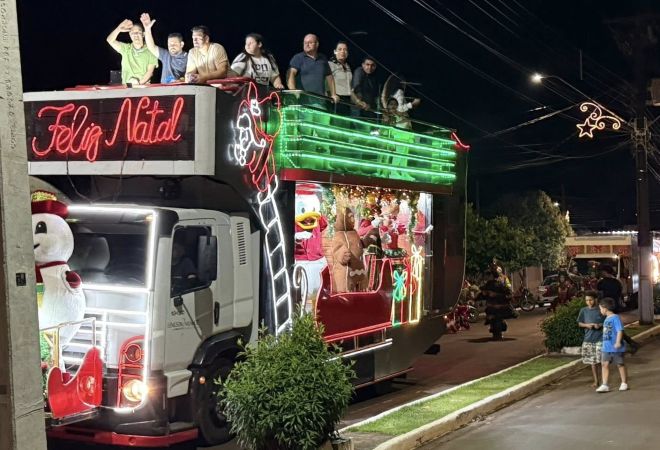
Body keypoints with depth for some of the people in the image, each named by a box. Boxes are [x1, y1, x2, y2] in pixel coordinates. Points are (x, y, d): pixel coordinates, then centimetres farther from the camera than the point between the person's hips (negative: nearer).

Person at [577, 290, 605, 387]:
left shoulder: (601, 310, -3)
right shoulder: (583, 311, 4)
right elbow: (579, 323, 10)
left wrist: (600, 325, -16)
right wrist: (587, 325, -10)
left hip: (600, 339, -3)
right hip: (588, 339, 3)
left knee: (601, 360, -8)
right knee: (593, 361, 9)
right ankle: (596, 381, 19)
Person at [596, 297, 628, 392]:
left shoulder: (615, 318, -13)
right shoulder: (606, 319, 12)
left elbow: (620, 330, -19)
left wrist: (618, 342, -26)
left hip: (616, 348, -8)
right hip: (606, 348, 8)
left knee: (620, 364, 6)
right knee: (605, 364, 0)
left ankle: (624, 383, 19)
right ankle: (605, 385, 0)